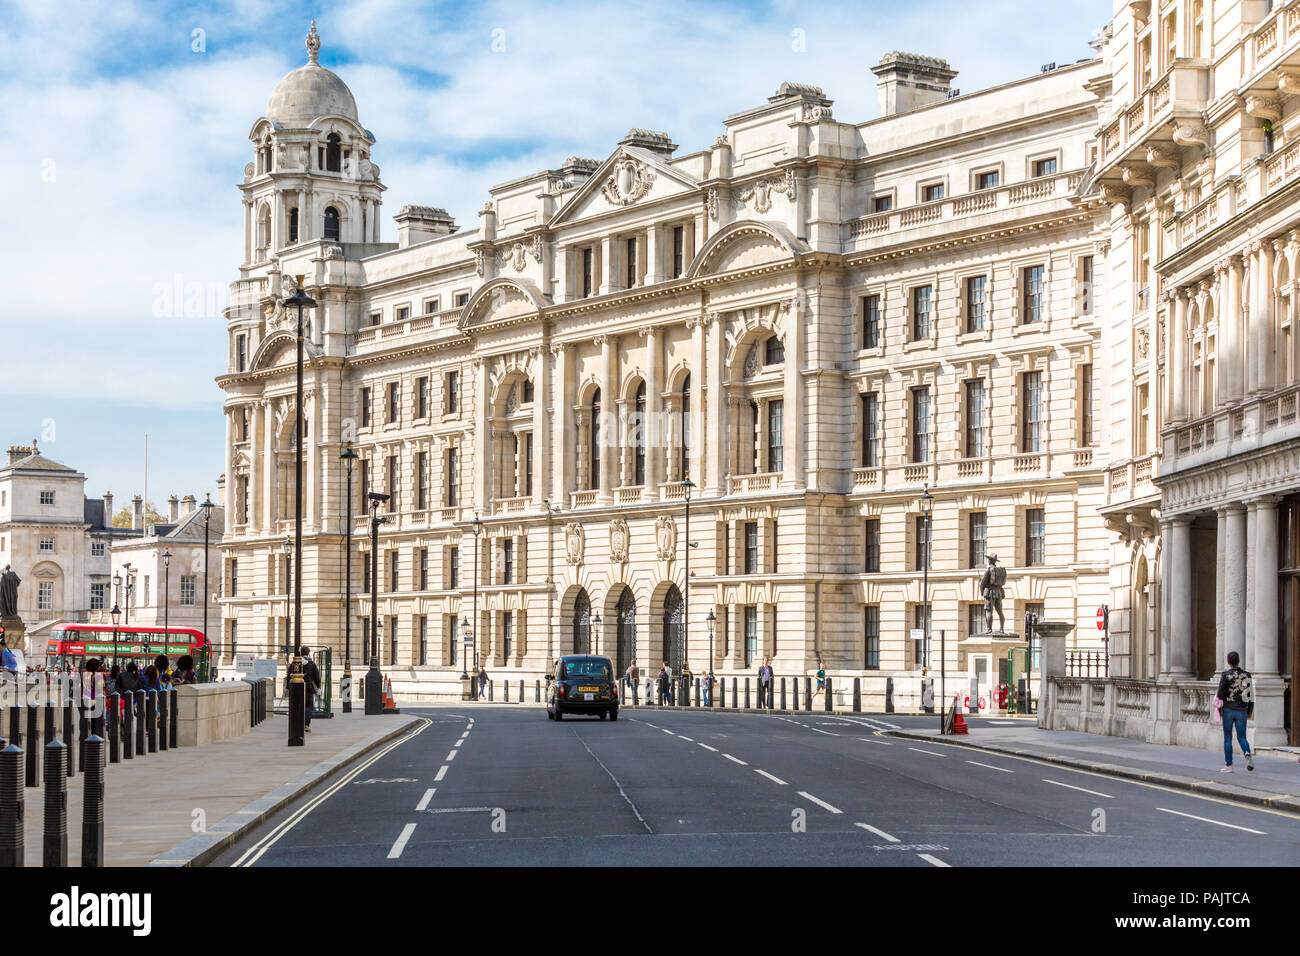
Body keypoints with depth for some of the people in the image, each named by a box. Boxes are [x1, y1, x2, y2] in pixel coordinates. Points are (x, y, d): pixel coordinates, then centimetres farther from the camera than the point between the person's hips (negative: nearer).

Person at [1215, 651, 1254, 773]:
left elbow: (1220, 694, -10)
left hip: (1228, 710, -2)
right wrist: (1250, 712, 13)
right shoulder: (1246, 675, 3)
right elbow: (1251, 695, 5)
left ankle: (1228, 765, 7)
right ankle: (1248, 754, -19)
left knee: (1227, 738, 7)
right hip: (1242, 711, 2)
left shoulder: (1225, 675, -6)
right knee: (1241, 737, 11)